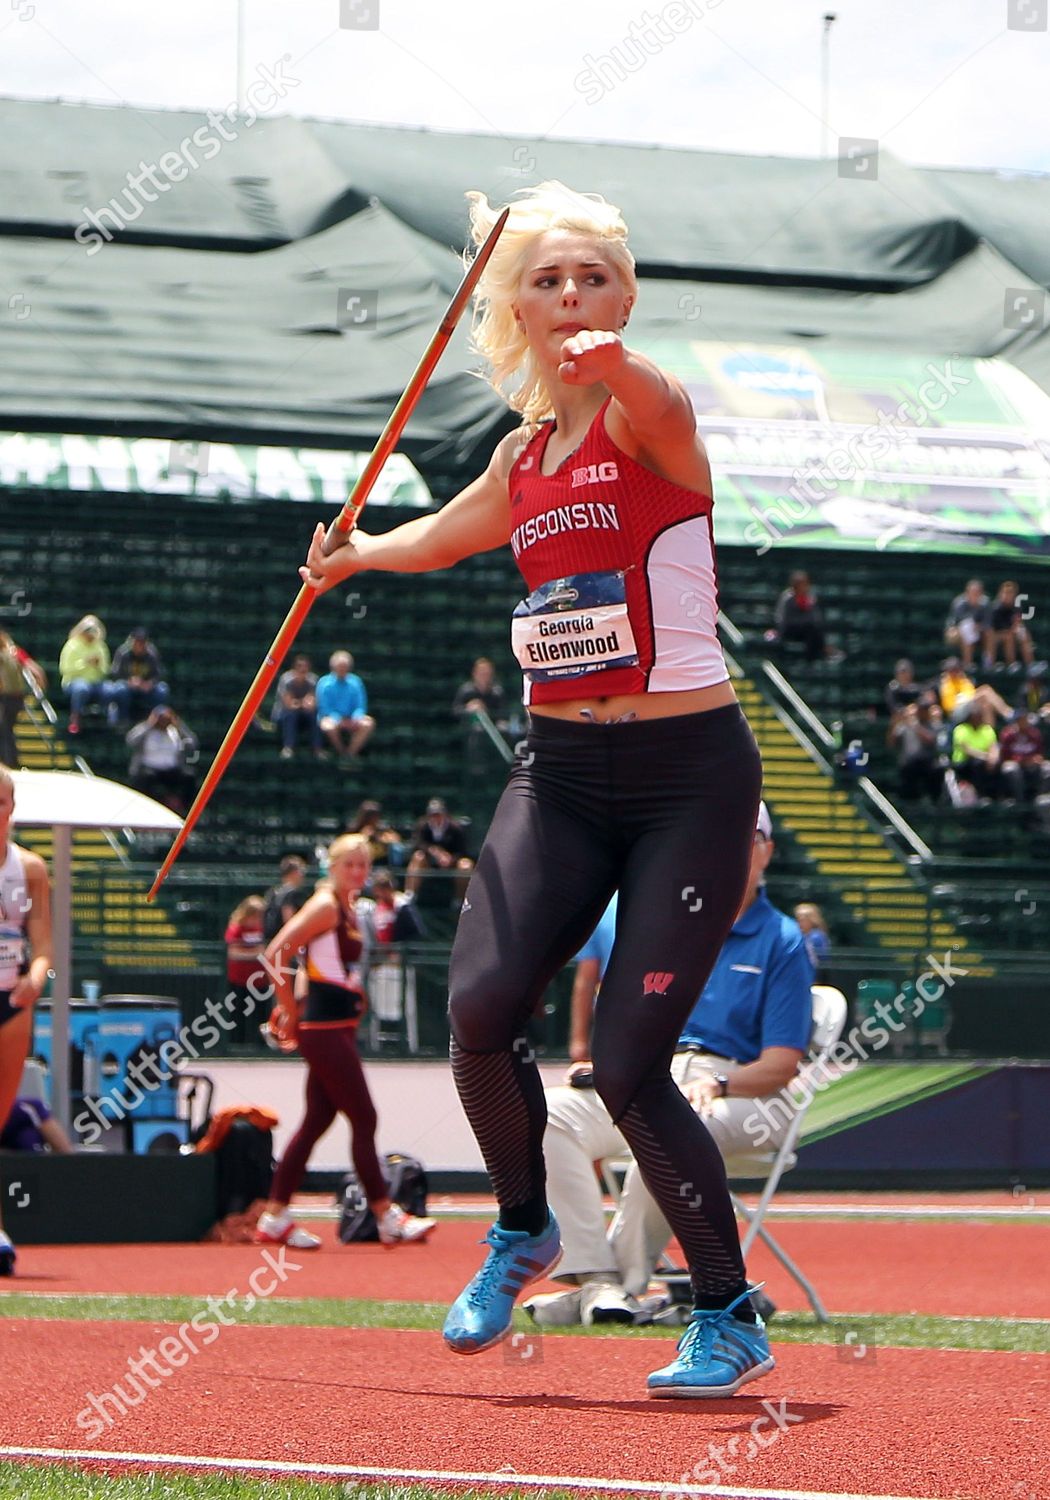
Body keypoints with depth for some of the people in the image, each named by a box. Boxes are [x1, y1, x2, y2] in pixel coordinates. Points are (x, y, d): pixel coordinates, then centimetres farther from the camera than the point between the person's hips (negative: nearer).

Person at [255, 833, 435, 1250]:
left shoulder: (350, 910, 14)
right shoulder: (325, 906, -12)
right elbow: (274, 956, -18)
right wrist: (292, 1010, -12)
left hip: (340, 1028, 9)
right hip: (324, 1029, -9)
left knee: (317, 1121, 9)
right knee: (363, 1118, -6)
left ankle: (274, 1217, 12)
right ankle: (387, 1217, -2)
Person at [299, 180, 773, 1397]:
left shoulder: (649, 417, -8)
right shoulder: (525, 457, 11)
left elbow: (658, 407, -37)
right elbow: (442, 535, 35)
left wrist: (613, 363, -59)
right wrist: (354, 554, 51)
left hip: (690, 775, -5)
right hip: (559, 771, 6)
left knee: (627, 1063, -12)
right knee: (480, 1007, -15)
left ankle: (731, 1319, 6)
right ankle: (522, 1230, 13)